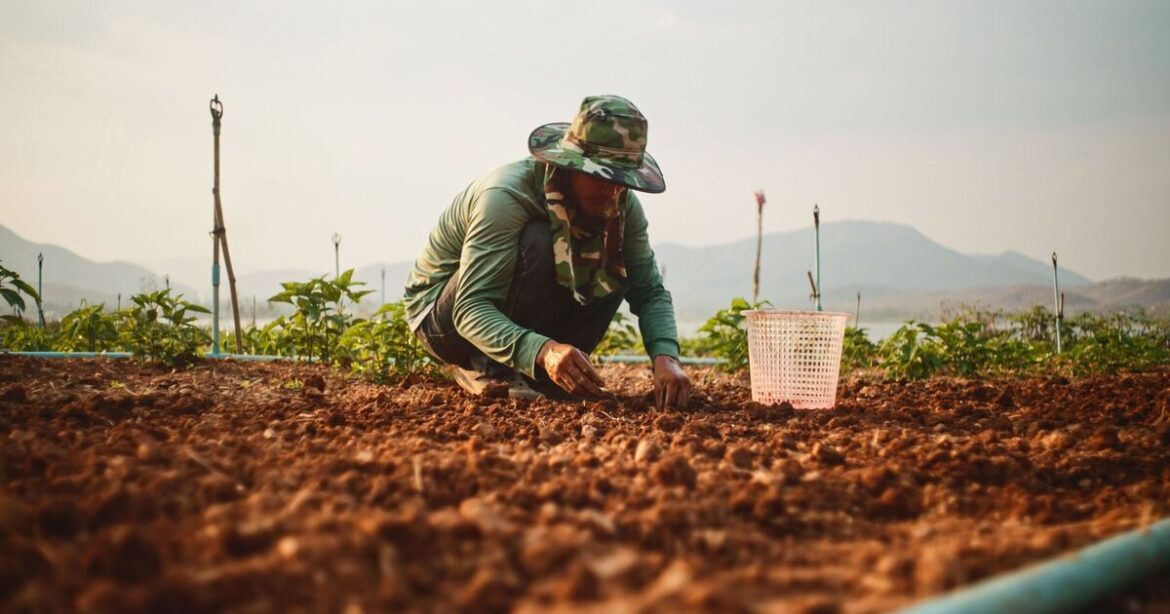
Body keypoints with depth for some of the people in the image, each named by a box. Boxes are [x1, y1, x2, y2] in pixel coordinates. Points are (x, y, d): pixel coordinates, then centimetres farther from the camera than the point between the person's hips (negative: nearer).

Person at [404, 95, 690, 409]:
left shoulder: (623, 205, -13)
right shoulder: (506, 195, -33)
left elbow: (651, 292, -10)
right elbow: (470, 309, -40)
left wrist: (665, 357, -32)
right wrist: (542, 351, -58)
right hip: (444, 318, -6)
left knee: (616, 268, -16)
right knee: (536, 244, -32)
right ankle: (489, 370, -21)